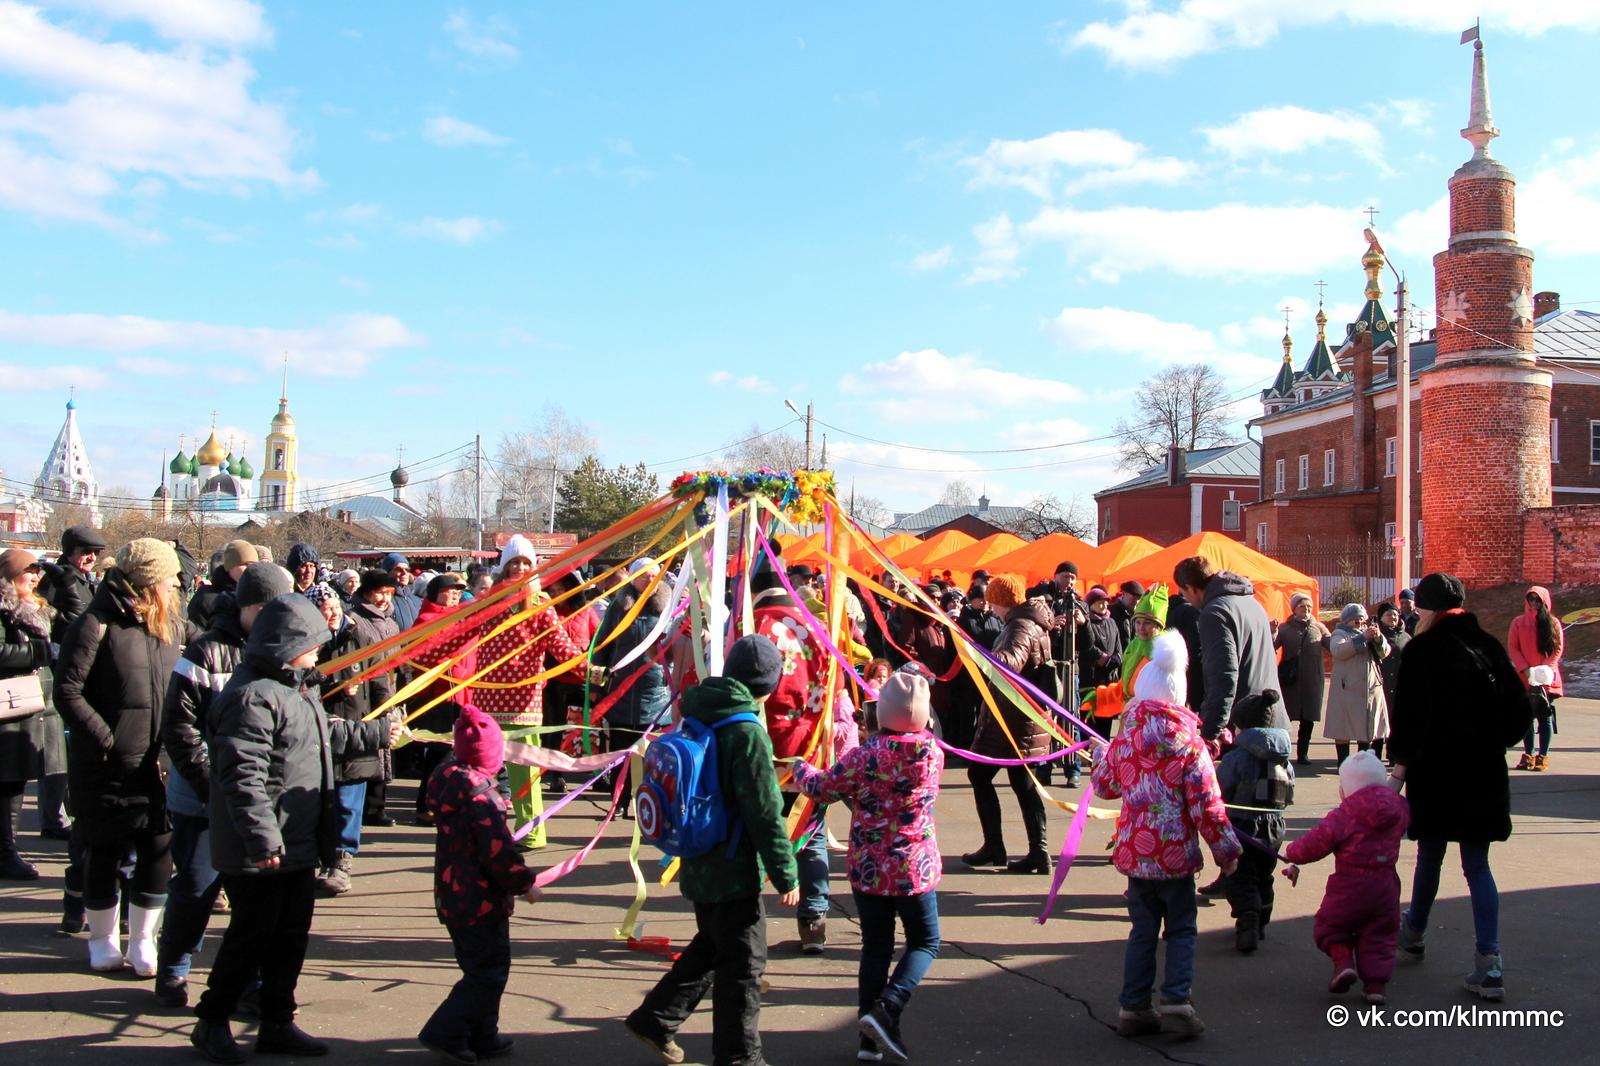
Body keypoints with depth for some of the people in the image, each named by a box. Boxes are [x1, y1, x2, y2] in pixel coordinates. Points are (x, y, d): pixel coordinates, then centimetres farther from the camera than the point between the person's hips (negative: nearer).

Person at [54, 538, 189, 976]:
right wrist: (106, 739, -16)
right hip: (105, 767, -5)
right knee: (104, 852, 9)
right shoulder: (96, 625, -12)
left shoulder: (171, 625, 7)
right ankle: (103, 939, 28)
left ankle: (142, 940, 19)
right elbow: (67, 692, -14)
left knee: (159, 850, 3)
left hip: (156, 764, 5)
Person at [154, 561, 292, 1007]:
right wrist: (212, 783, -12)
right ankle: (172, 973, 27)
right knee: (195, 887, 6)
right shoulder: (206, 653, -9)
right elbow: (179, 728, -9)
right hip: (203, 800, -3)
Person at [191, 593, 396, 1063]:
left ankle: (277, 1024, 28)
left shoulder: (297, 687, 13)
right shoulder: (253, 696, -21)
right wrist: (262, 838, -28)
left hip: (299, 844, 10)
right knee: (251, 936, 3)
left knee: (291, 935, 16)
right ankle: (212, 1024, 21)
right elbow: (243, 776, -26)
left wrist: (376, 734, 39)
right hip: (259, 853, -10)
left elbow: (327, 734, 31)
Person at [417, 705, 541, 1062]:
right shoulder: (480, 794, -23)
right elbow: (498, 849, -22)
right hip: (481, 899, -10)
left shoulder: (448, 781, 6)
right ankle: (444, 1032, 2)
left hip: (453, 896, 10)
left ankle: (482, 1039, 26)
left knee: (479, 967, 19)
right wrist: (524, 884, -11)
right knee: (490, 971, 2)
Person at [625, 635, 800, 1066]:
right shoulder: (747, 733, -22)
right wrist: (786, 875, -13)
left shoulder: (698, 717, 3)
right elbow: (765, 813, -21)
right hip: (734, 869, -8)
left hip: (699, 864, 8)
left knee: (711, 946, 25)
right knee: (743, 963, 7)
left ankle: (654, 1019, 32)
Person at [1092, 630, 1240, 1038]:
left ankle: (1133, 1007, 14)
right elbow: (1206, 803, -11)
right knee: (1181, 928, 10)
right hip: (1175, 851, -3)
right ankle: (1176, 1001, 0)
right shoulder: (1187, 739, -10)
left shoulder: (1124, 738, 1)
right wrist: (1226, 850, -1)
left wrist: (1100, 759, 33)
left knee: (1142, 929, 12)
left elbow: (1103, 785, 12)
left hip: (1133, 849, 3)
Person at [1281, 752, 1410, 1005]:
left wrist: (1291, 852, 3)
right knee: (1378, 935, 13)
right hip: (1386, 885, 4)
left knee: (1329, 925, 14)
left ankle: (1343, 960, -6)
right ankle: (1376, 981, 5)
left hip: (1349, 886, -4)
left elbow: (1315, 844, -14)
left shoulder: (1341, 817, -15)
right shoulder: (1398, 811, 1)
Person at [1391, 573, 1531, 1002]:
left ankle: (1414, 932, 34)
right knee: (1477, 863, 6)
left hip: (1436, 772, -4)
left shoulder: (1423, 650, -11)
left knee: (1430, 854, 14)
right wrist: (1491, 744, 17)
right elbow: (1520, 710, 8)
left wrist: (1400, 766, -14)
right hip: (1483, 774, 4)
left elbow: (1411, 715, -17)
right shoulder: (1488, 647, 5)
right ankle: (1488, 962, -3)